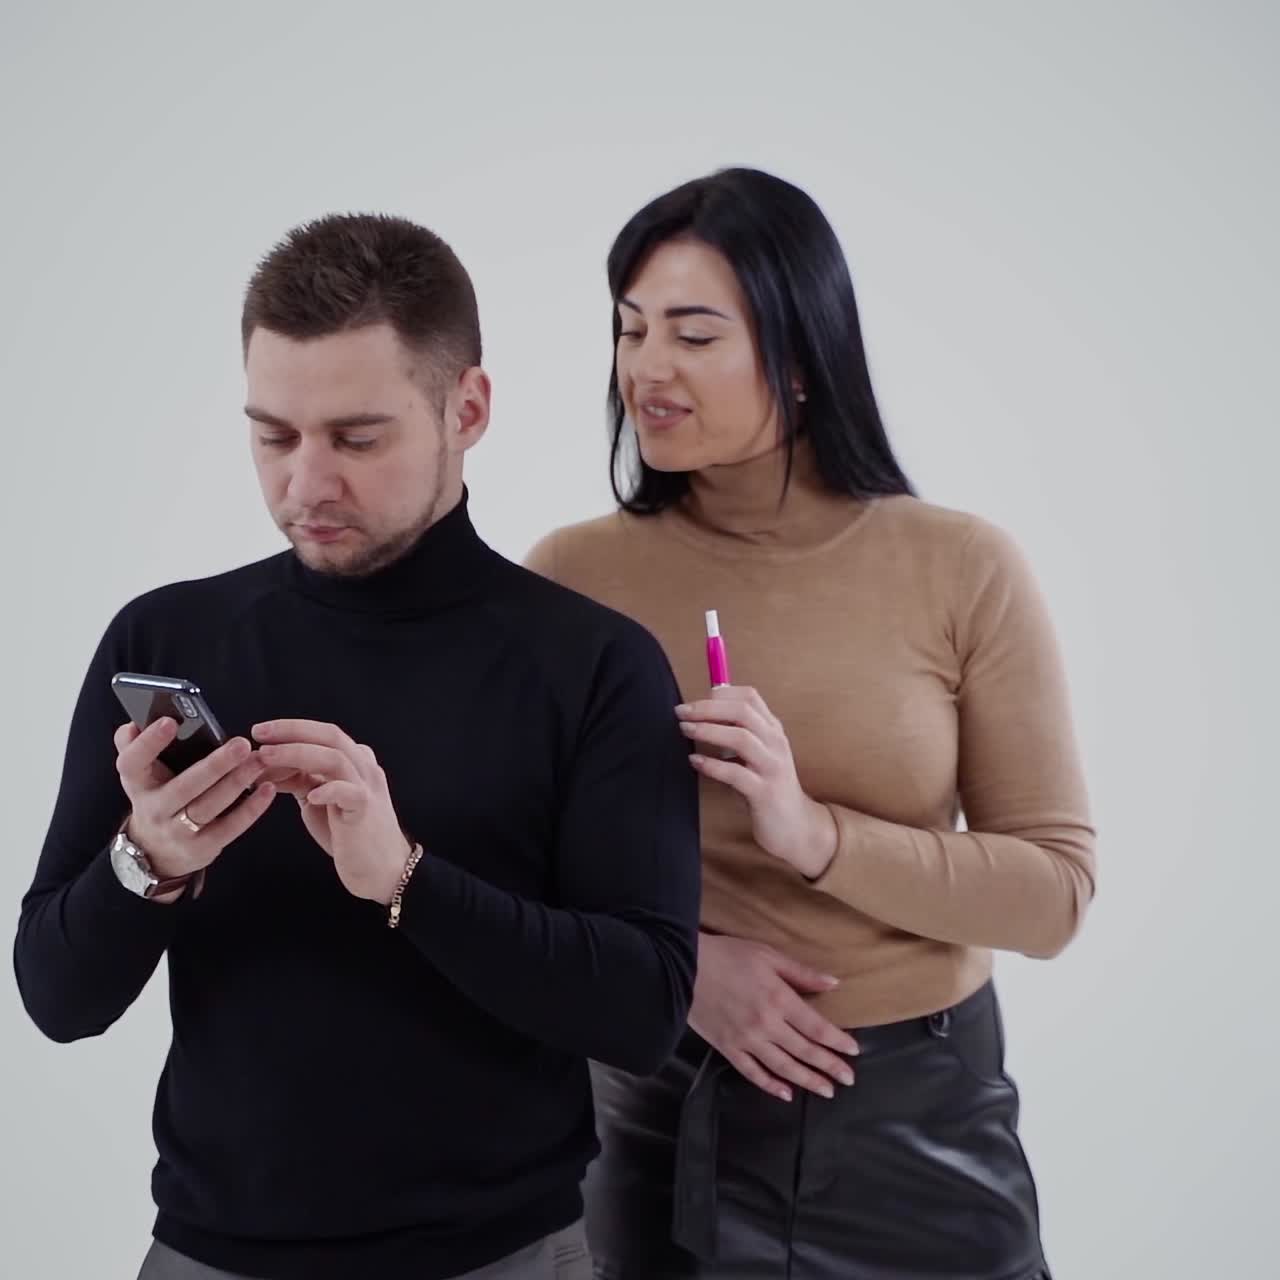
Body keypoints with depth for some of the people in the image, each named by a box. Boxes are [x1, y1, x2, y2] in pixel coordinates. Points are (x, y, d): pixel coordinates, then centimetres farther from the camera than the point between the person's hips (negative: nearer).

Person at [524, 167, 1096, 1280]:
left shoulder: (964, 570, -9)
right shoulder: (574, 576, -7)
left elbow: (1056, 890, -8)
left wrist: (813, 832, -22)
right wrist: (680, 962, -16)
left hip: (919, 1109, 0)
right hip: (662, 1108, 1)